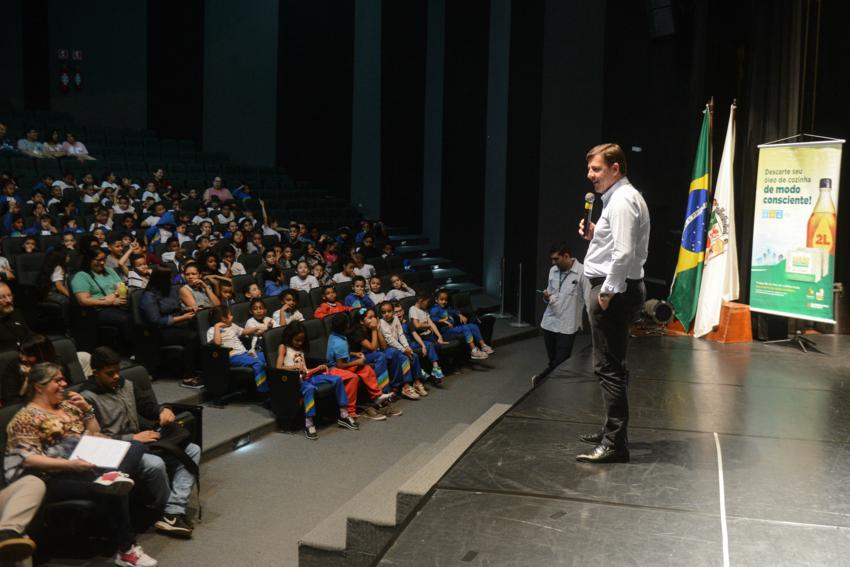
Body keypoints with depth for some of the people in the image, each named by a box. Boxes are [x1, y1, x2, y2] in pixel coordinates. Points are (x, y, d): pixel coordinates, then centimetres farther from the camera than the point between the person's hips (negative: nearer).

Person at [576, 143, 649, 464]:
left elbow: (625, 253, -24)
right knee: (610, 366, 18)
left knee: (609, 368, -9)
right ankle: (612, 431, 30)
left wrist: (607, 292, -20)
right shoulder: (617, 198, 18)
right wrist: (594, 235, 9)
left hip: (613, 292, -11)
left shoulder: (622, 200, -15)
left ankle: (615, 444, -5)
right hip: (612, 289, 11)